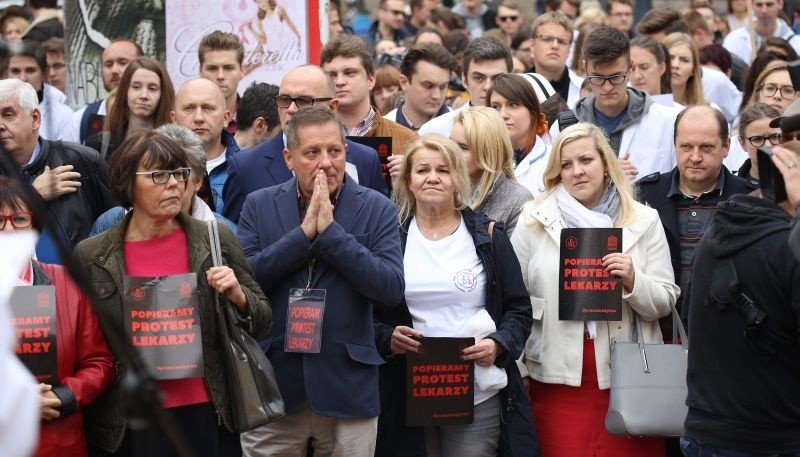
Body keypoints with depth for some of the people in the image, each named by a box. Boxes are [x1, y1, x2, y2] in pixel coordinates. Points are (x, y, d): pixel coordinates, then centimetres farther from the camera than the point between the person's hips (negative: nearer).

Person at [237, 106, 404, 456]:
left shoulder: (376, 209, 0)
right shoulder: (259, 206, 5)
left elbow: (392, 290, -11)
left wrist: (330, 230, -15)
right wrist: (304, 233, -13)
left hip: (348, 385, -1)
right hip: (273, 382, 1)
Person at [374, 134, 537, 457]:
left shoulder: (487, 236, 6)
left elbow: (518, 308, 7)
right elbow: (368, 312, 9)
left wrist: (499, 345, -11)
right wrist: (388, 338, -11)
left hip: (480, 397, -1)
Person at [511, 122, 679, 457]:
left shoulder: (643, 220, 5)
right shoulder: (534, 221, 3)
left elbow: (665, 303, 4)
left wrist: (633, 280, -15)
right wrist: (518, 372, 0)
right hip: (558, 379, -1)